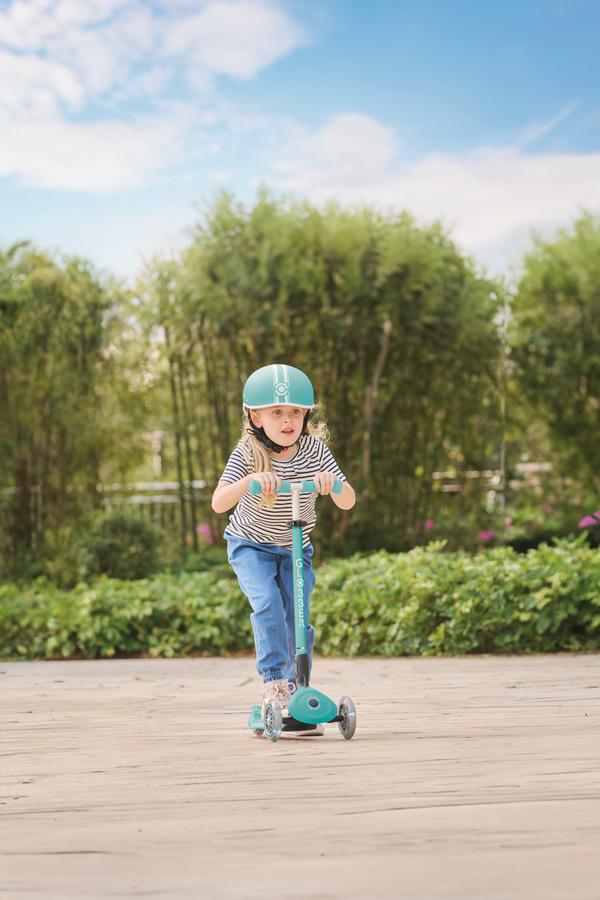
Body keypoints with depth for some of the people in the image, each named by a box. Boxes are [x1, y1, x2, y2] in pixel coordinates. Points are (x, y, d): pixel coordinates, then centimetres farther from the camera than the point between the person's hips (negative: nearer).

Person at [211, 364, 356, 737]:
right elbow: (218, 503, -31)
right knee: (268, 603, -25)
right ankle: (274, 680, -16)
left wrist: (331, 481, -41)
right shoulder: (248, 452, -20)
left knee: (298, 619, -4)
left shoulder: (315, 449, -15)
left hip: (295, 548, 2)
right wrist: (249, 480, -48)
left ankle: (298, 695, 9)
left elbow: (348, 502, -20)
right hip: (251, 546, -2)